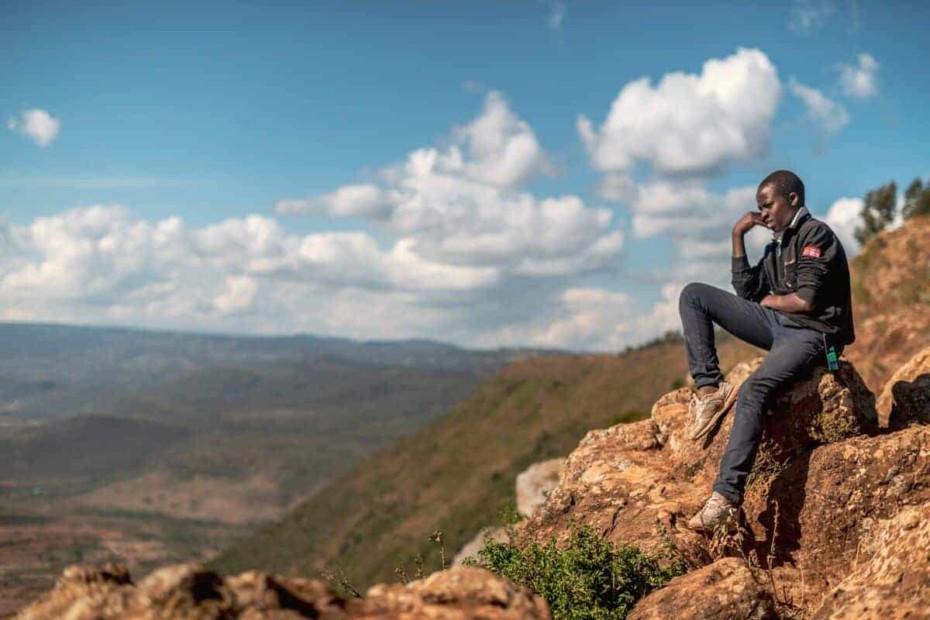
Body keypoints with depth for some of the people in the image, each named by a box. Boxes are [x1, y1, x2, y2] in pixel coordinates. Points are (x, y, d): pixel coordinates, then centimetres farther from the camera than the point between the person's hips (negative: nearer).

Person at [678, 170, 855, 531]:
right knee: (693, 294, 2)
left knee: (753, 391, -35)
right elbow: (747, 291, 18)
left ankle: (726, 501, -42)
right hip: (777, 325, 9)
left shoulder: (816, 234, -7)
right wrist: (738, 236, 13)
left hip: (810, 335, -9)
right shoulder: (778, 245, 20)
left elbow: (805, 300, -16)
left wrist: (769, 301, 4)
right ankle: (709, 389, -13)